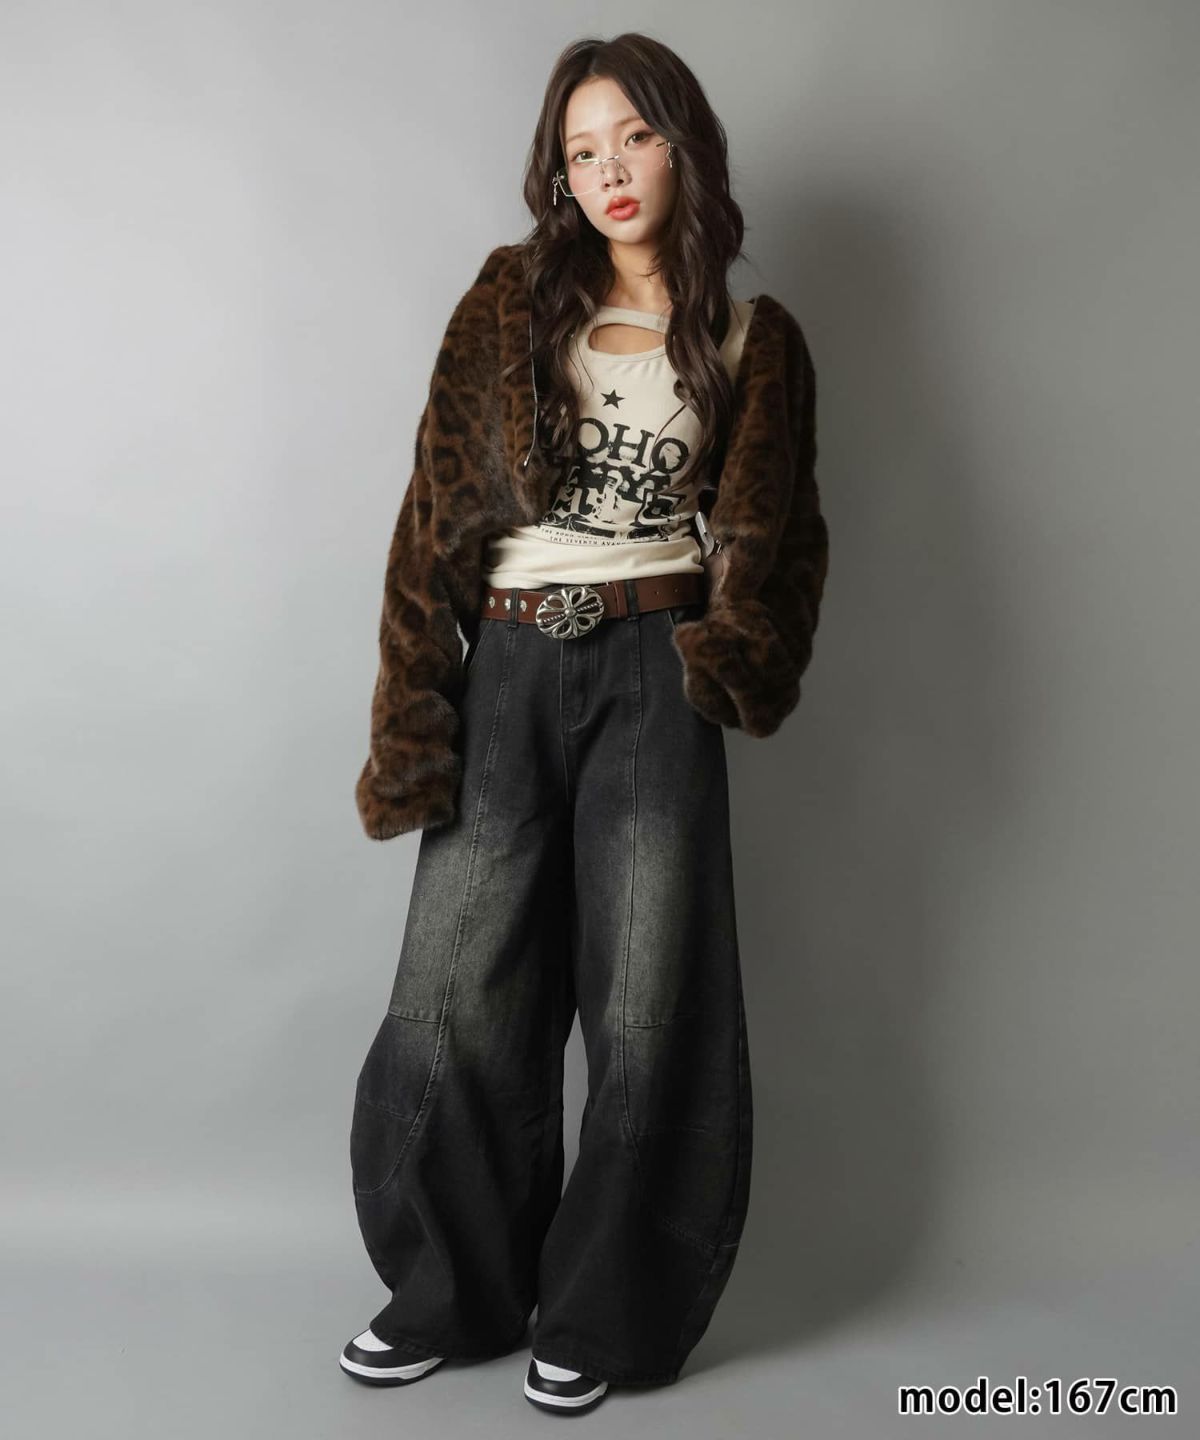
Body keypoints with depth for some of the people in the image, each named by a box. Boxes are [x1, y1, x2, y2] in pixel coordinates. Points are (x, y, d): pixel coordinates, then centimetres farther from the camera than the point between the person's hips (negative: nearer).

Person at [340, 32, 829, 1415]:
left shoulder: (749, 341, 9)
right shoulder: (512, 301, 8)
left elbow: (772, 538, 10)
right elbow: (438, 510, 3)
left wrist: (735, 656, -10)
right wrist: (412, 720, -5)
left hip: (651, 678, 0)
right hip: (508, 674, 1)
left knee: (646, 1005, 2)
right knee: (455, 996, 1)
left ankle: (604, 1311, 21)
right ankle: (453, 1289, 23)